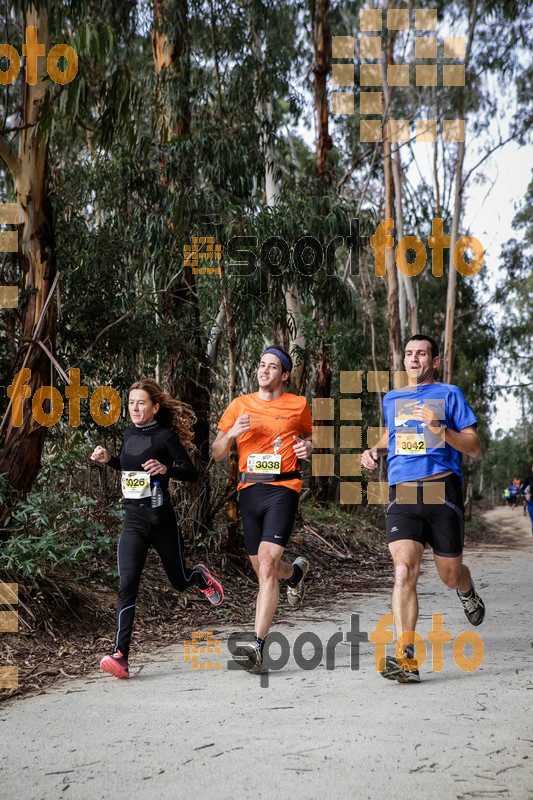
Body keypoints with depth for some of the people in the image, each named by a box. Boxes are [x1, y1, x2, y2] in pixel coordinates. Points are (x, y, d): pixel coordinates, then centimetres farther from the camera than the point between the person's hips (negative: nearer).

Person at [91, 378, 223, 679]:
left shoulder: (166, 436, -9)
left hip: (161, 518, -4)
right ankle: (120, 656, -18)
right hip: (133, 520, 4)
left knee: (180, 581, 14)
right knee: (127, 584, -13)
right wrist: (109, 459, 9)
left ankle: (201, 576, 52)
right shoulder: (130, 434, 10)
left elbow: (191, 472, -11)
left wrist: (166, 468, -28)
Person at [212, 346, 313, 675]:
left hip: (283, 489, -4)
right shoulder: (240, 405, 10)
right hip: (249, 489, 4)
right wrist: (231, 434, -10)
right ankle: (296, 572, 49)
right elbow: (217, 454, 11)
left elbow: (307, 435, 24)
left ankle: (257, 646, -16)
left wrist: (308, 446, 0)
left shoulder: (298, 405, 6)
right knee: (262, 568, 12)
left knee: (267, 564, -18)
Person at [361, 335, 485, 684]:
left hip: (443, 492, -2)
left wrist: (439, 428, -14)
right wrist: (375, 451, 16)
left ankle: (467, 591, 47)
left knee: (450, 575, 8)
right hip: (402, 497, 2)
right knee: (404, 572, -17)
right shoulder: (391, 399, 18)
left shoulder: (449, 394, 7)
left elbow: (475, 448, 1)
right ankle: (406, 659, -18)